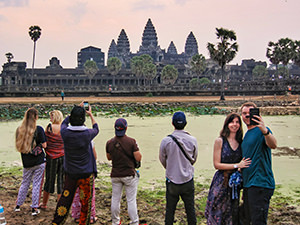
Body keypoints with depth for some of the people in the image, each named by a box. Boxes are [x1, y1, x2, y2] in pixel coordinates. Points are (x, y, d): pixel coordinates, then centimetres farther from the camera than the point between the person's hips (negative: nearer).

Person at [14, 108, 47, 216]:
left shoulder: (19, 130, -1)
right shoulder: (39, 129, -13)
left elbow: (18, 146, 7)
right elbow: (44, 145, -11)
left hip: (26, 162, 4)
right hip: (39, 162, -4)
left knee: (25, 183, 19)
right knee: (36, 184, 4)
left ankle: (18, 205, 28)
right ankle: (34, 208, 9)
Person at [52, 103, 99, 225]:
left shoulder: (65, 133, -12)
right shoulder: (87, 134, -17)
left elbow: (65, 122, 13)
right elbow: (96, 129, 8)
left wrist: (76, 109, 21)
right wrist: (90, 114, 23)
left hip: (69, 173, 3)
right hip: (86, 174, -3)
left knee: (65, 199, 16)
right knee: (86, 202, 11)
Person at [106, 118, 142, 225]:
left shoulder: (109, 143, -3)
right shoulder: (131, 141, -15)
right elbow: (138, 158, -14)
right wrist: (137, 151, 4)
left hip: (115, 175, 3)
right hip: (129, 175, -3)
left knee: (115, 199, 14)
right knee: (131, 200, 5)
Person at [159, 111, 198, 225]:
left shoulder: (166, 141, -12)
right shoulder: (192, 140, -8)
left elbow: (162, 159, 3)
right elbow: (194, 159, 6)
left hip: (172, 179, -1)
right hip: (188, 180, 1)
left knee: (170, 210, 12)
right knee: (190, 209, 14)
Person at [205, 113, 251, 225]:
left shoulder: (241, 142, 6)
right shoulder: (220, 141, -6)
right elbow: (216, 164, -9)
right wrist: (237, 165, -14)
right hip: (221, 182, -4)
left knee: (232, 215, 11)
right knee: (217, 214, 2)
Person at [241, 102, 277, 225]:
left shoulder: (261, 131, -9)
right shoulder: (247, 134, 18)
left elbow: (273, 145, -31)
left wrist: (265, 131, -48)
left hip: (260, 183, -9)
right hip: (248, 184, 9)